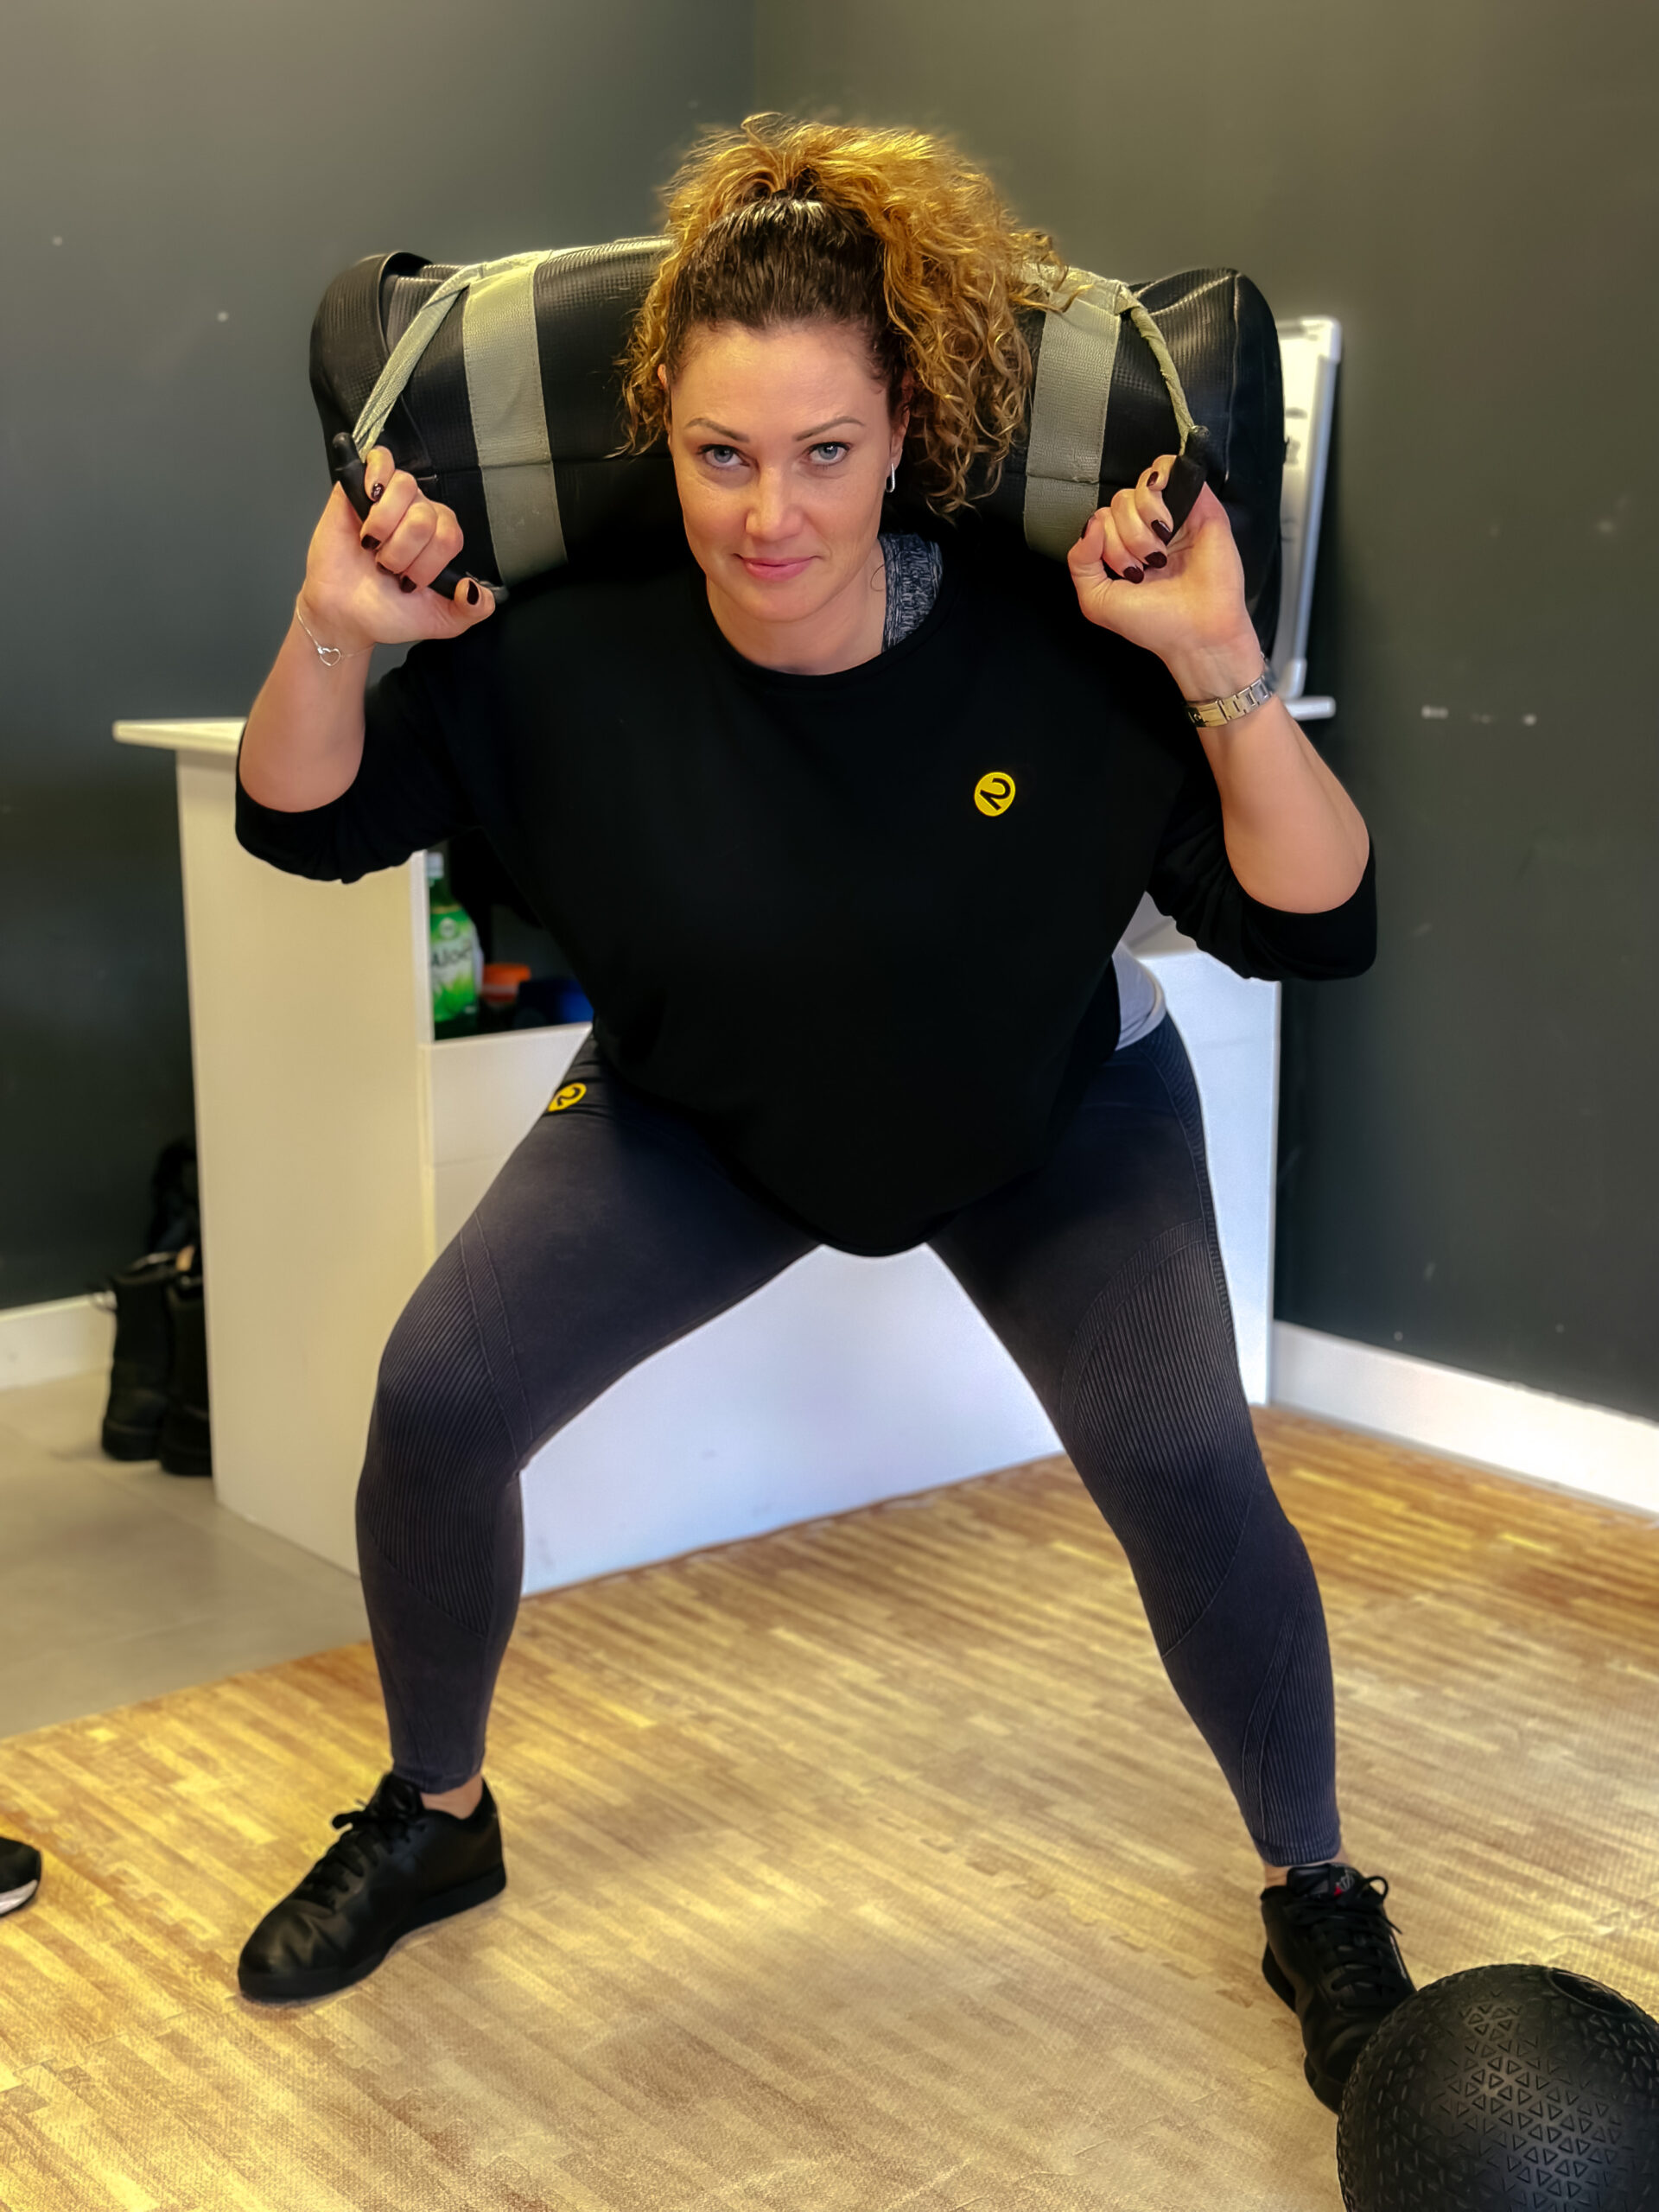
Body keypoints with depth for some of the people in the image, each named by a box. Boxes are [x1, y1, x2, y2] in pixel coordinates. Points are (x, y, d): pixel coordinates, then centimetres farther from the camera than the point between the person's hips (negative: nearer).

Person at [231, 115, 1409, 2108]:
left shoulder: (1060, 646, -30)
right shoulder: (572, 656, -25)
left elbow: (1315, 928, -27)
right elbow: (305, 826, -11)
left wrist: (1224, 670, -42)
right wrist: (329, 637, -31)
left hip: (1052, 1118, -1)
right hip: (701, 1114, 2)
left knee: (1186, 1471, -19)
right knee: (437, 1396, -10)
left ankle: (1317, 1898, 11)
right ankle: (434, 1819, 19)